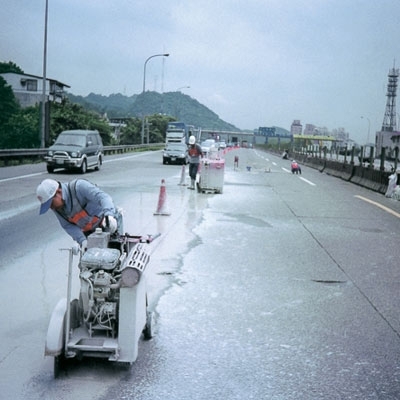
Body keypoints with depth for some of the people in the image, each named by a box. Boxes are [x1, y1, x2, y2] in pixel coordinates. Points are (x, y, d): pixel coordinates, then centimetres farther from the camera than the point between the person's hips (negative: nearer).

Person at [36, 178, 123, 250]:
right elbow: (68, 226, -8)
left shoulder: (79, 186, -29)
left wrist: (109, 215, -58)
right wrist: (82, 240, -25)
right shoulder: (57, 206, -9)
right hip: (89, 231, 6)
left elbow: (103, 197, -39)